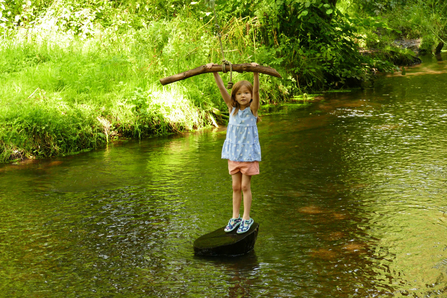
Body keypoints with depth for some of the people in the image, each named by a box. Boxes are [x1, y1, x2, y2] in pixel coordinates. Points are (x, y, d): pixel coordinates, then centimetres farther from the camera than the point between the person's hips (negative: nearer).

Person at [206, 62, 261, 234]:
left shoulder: (252, 109, -7)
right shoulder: (232, 109, 1)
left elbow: (256, 91, -23)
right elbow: (222, 89, -7)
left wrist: (255, 73, -37)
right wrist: (214, 72, -18)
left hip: (249, 153, -3)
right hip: (233, 153, 3)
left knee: (245, 186, 1)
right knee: (236, 187, 10)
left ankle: (246, 219, 11)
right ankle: (235, 217, 20)